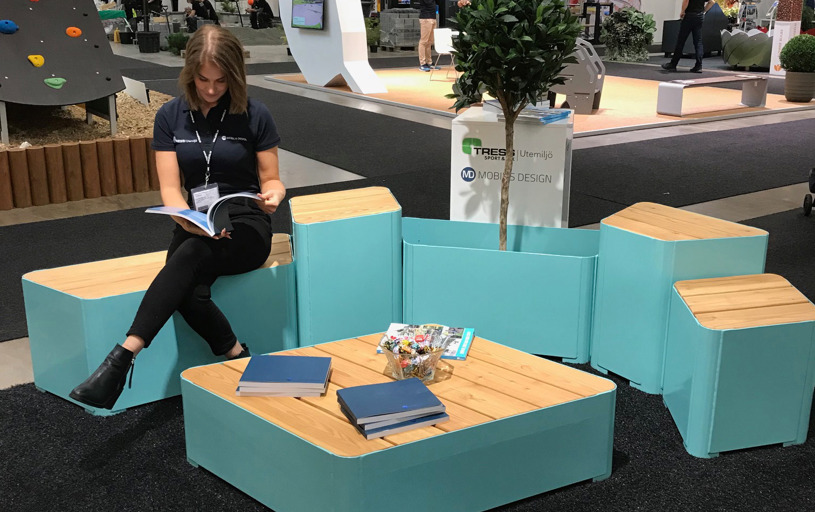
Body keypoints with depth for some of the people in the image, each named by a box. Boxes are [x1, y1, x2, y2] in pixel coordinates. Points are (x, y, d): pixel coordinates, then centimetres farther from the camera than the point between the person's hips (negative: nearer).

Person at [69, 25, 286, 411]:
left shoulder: (254, 116, -1)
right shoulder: (170, 117, 5)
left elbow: (271, 179, 6)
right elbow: (170, 189, 0)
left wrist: (272, 195, -19)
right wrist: (188, 221, -22)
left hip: (246, 225, -2)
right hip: (194, 227, 3)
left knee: (187, 257, -35)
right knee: (188, 293, -31)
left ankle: (121, 360, -38)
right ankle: (240, 361, -13)